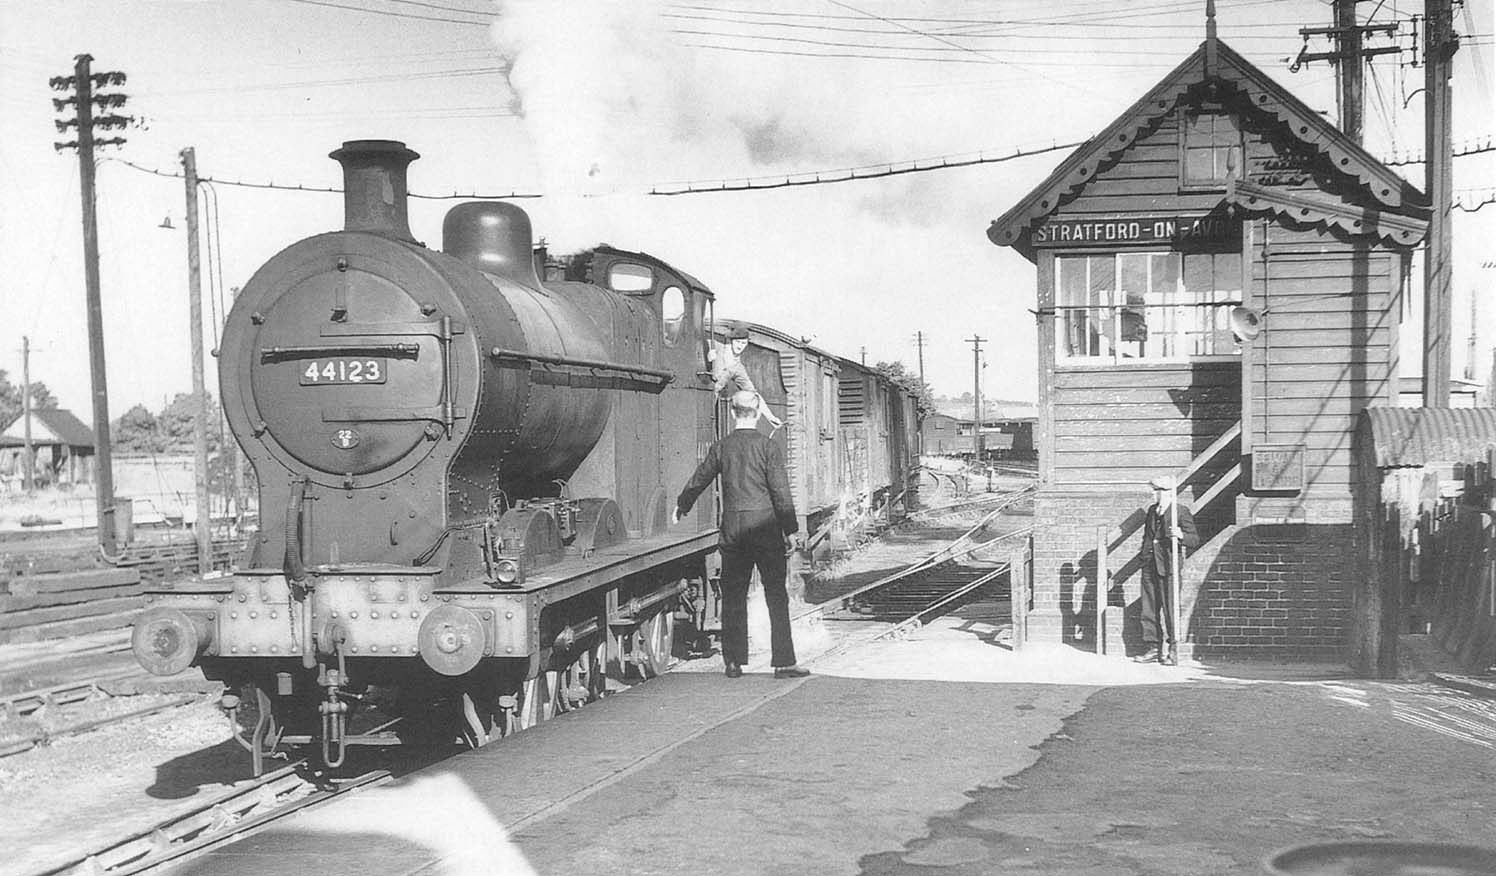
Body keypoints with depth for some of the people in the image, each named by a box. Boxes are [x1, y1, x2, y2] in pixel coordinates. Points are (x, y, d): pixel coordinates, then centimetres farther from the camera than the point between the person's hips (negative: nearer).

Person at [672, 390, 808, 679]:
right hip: (765, 526, -3)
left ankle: (734, 662, 14)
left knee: (733, 597, 11)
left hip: (732, 529, 3)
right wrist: (790, 531, -3)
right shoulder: (768, 446, -5)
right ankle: (783, 663, -2)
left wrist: (681, 507, 34)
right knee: (776, 597, 0)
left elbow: (698, 481, 17)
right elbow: (781, 492, -8)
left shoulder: (721, 448, 4)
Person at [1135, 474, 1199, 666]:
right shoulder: (1151, 510, 16)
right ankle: (1152, 648, 13)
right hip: (1150, 566, 7)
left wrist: (1181, 535, -25)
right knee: (1149, 609, 6)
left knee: (1170, 608, -5)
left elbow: (1195, 540, -6)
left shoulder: (1181, 511, -4)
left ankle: (1173, 651, 2)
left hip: (1168, 565, -7)